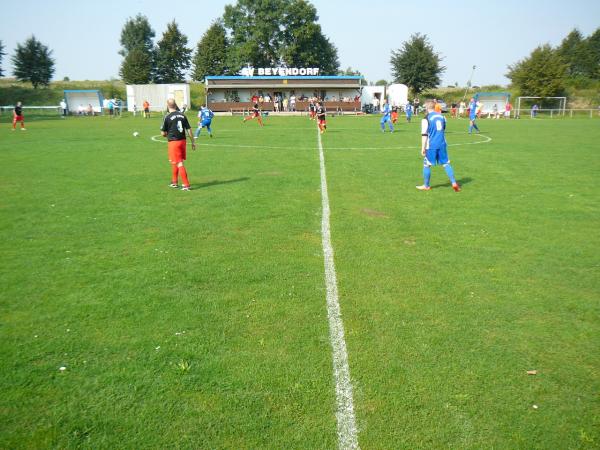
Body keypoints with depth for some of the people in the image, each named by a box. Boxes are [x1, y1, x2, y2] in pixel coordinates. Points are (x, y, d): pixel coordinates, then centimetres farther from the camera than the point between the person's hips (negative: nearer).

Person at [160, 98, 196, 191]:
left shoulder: (167, 117, -11)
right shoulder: (182, 115, 3)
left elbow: (163, 133, -6)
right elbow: (189, 129, 3)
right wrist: (193, 142, 9)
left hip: (173, 142, -6)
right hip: (183, 141, 6)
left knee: (179, 163, -3)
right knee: (174, 162, 21)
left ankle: (186, 184, -6)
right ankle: (174, 182, 31)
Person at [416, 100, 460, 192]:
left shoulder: (426, 119, -10)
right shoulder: (442, 116, 8)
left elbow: (424, 135, -12)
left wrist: (423, 148, -8)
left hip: (431, 146, -5)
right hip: (442, 144, 5)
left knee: (427, 165, 8)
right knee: (446, 164, 10)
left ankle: (426, 186, 17)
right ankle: (454, 183, 5)